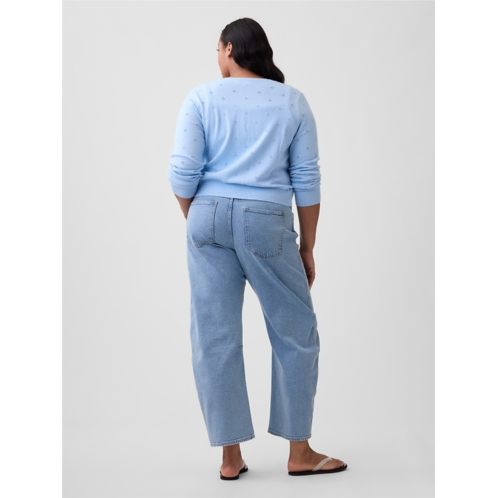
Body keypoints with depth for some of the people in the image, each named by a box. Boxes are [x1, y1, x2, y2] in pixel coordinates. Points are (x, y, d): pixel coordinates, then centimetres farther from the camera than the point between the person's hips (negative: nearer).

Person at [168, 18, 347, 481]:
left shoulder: (202, 98, 2)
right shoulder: (293, 102, 3)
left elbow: (183, 173, -5)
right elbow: (307, 180, 1)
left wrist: (195, 222, 12)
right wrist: (307, 248, 8)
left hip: (210, 220, 1)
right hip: (267, 223, -1)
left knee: (215, 338, 6)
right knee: (295, 334, 11)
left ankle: (230, 456, 11)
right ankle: (299, 452, 15)